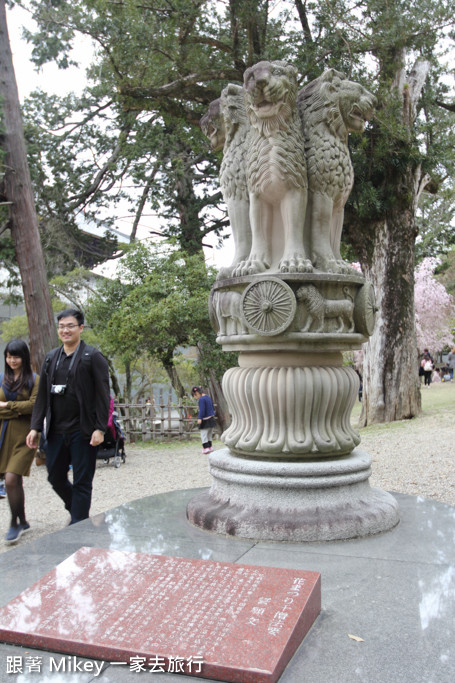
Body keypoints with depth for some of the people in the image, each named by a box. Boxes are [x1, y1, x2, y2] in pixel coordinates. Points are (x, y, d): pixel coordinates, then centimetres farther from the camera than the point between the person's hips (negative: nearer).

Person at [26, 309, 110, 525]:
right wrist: (36, 427, 7)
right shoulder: (51, 358, 12)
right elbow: (42, 395, 14)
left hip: (83, 432, -5)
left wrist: (100, 428, -14)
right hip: (56, 431, 6)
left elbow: (103, 395, -7)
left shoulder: (93, 357, -4)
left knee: (81, 483, 2)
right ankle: (76, 511, 37)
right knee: (55, 478, 13)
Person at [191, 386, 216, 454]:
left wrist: (199, 418, -25)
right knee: (209, 434, 16)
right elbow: (212, 407, 20)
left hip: (205, 420, -9)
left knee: (204, 434, -4)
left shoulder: (201, 399, -15)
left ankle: (206, 448, -7)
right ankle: (210, 447, 20)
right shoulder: (208, 397, 12)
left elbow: (202, 410, -23)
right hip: (211, 418, 9)